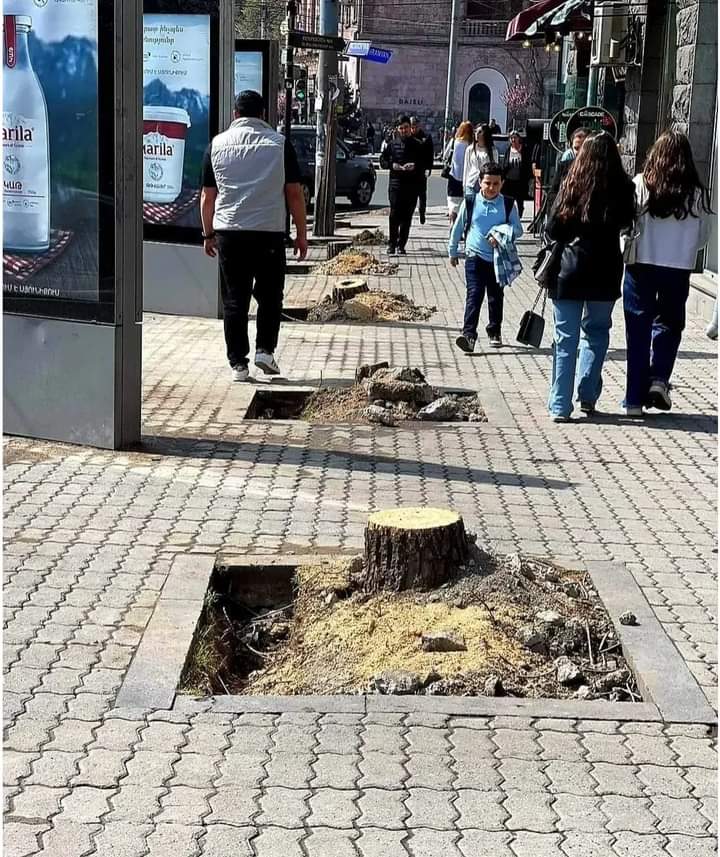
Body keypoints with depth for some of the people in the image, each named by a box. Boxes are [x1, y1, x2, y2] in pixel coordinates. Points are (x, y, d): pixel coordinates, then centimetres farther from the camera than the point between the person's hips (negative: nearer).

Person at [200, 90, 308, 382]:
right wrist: (301, 233, 7)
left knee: (234, 300, 5)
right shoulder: (279, 143, 1)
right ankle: (265, 350, 4)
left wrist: (208, 234, 17)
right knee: (270, 296, 14)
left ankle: (238, 363, 5)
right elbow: (294, 193, 1)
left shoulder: (217, 144, 5)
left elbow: (207, 196, 7)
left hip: (229, 233, 1)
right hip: (269, 232, -1)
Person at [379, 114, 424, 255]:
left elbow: (424, 163, 7)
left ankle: (401, 245, 10)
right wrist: (394, 166, -10)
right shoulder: (391, 144, 9)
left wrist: (414, 166, -12)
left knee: (407, 216, 3)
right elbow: (383, 161, 8)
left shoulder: (418, 145, 9)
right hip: (396, 184, -1)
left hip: (412, 185, 1)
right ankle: (392, 244, -2)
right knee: (395, 215, -8)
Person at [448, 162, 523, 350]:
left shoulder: (508, 204, -2)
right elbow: (458, 227, 11)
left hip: (499, 258, 2)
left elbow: (518, 229, 1)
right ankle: (469, 335, -20)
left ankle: (494, 331, 33)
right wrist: (452, 251, 18)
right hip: (475, 257, -2)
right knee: (474, 295, -14)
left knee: (496, 297, 15)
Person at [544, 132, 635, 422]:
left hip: (569, 271, 0)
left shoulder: (571, 187, -8)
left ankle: (559, 406, 5)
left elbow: (552, 230, -4)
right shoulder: (622, 189, -8)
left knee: (565, 339, 6)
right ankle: (588, 396, 15)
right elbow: (627, 224, 5)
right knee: (596, 332, 19)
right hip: (605, 274, 0)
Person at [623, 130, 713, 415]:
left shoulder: (640, 185, -6)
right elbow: (704, 236, 5)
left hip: (641, 265, 0)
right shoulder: (698, 193, -2)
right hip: (678, 269, 1)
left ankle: (635, 399, 10)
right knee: (668, 323, 20)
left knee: (638, 330, 8)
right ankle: (659, 378, 0)